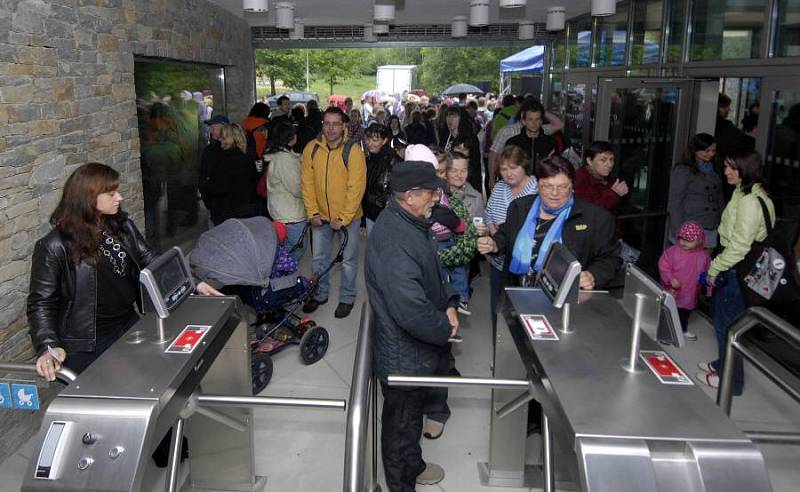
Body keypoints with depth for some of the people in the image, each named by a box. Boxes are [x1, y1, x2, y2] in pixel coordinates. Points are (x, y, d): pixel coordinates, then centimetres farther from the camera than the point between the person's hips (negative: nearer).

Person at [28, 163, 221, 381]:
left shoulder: (122, 226, 4)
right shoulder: (55, 247, -13)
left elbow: (149, 261, 9)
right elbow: (41, 303, -11)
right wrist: (48, 347, -26)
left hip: (129, 326, 6)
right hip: (87, 345, -5)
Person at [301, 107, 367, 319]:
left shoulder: (353, 151, -17)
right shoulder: (311, 149, -6)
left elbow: (356, 188, -17)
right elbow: (307, 182, -1)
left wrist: (343, 218, -18)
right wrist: (312, 212, -6)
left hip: (348, 216, -3)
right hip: (321, 216, 4)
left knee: (348, 260, 10)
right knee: (319, 257, 17)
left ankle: (347, 298, 29)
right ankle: (320, 294, 36)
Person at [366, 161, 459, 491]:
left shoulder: (409, 222, 1)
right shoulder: (394, 241, -32)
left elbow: (429, 275, 14)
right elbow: (413, 312, -35)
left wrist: (448, 304, -1)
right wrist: (447, 328, -17)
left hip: (415, 349, 10)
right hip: (405, 356, -10)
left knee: (412, 413, 28)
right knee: (401, 422, 13)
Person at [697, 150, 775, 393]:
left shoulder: (749, 201, -22)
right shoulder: (747, 194, 9)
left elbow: (739, 245, -23)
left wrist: (715, 268, -13)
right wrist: (717, 265, 15)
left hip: (737, 271, -10)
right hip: (735, 267, 10)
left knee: (727, 323, 3)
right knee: (721, 318, 21)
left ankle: (730, 378, 17)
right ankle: (723, 364, 38)